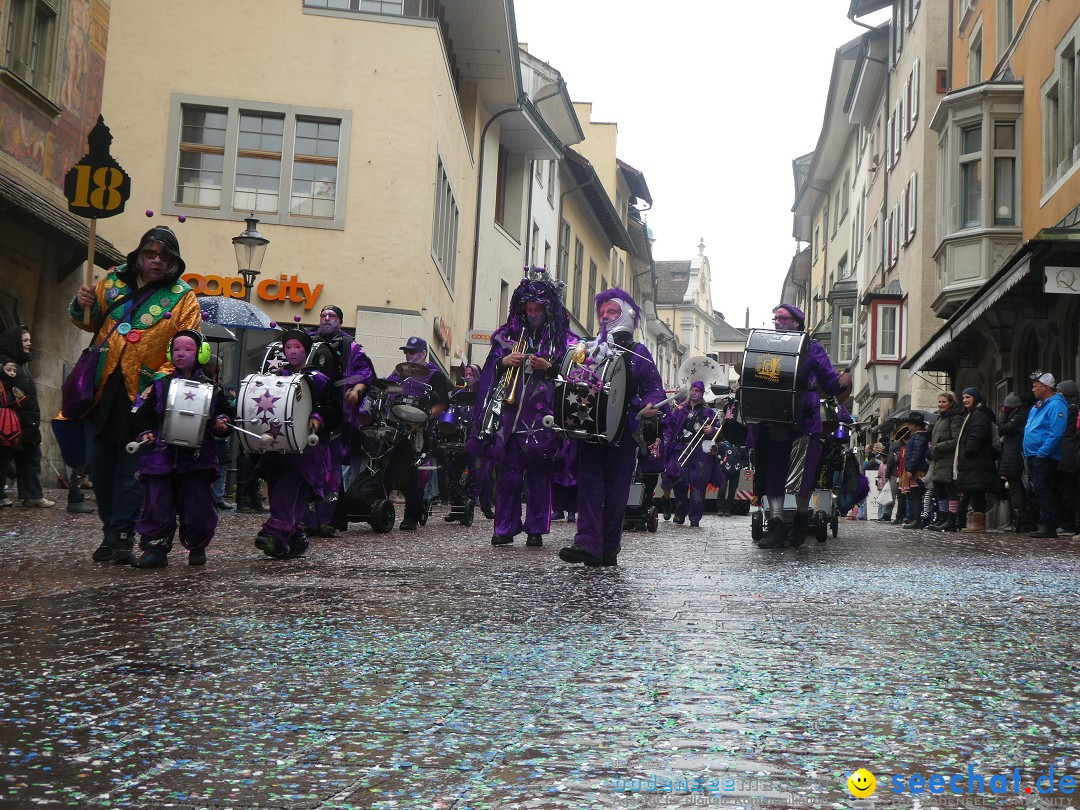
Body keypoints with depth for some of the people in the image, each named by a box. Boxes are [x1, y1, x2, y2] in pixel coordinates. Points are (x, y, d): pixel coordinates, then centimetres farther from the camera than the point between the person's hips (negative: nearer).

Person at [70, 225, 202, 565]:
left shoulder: (183, 298, -3)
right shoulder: (114, 280, 8)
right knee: (100, 462, 10)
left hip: (144, 394, -4)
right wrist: (83, 306, -1)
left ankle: (121, 536, 4)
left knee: (130, 468, -2)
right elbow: (91, 323, 22)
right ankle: (111, 530, 23)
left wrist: (162, 378, -24)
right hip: (103, 387, 4)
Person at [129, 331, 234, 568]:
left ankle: (197, 547, 19)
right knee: (158, 503, -1)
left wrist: (221, 423, -7)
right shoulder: (160, 386, 8)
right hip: (162, 456, 0)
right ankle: (155, 547, 7)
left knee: (198, 505, 2)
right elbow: (143, 413, 9)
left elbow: (225, 413, 13)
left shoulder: (211, 388, 7)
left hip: (198, 457, 0)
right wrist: (144, 433, -6)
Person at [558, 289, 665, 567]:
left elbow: (653, 386, 5)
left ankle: (609, 548, 5)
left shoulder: (638, 353, 11)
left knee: (617, 487, 0)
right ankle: (587, 543, -15)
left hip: (623, 430, -2)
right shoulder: (589, 349, 17)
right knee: (589, 483, -8)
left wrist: (650, 405, -17)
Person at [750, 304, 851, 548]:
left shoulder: (812, 349, 10)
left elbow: (830, 383, 6)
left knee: (802, 473, -2)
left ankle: (802, 518, 18)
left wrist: (843, 382, -15)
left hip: (803, 421, -3)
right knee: (772, 470, -2)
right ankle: (776, 525, -2)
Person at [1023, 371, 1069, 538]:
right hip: (1033, 456, 10)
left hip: (1044, 457, -10)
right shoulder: (1039, 405, 19)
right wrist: (1028, 454, 19)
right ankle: (1044, 525, 17)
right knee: (1038, 491, 11)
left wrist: (1041, 453, -22)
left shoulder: (1056, 405, -13)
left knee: (1041, 490, -13)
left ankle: (1048, 527, -12)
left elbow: (1056, 433, -23)